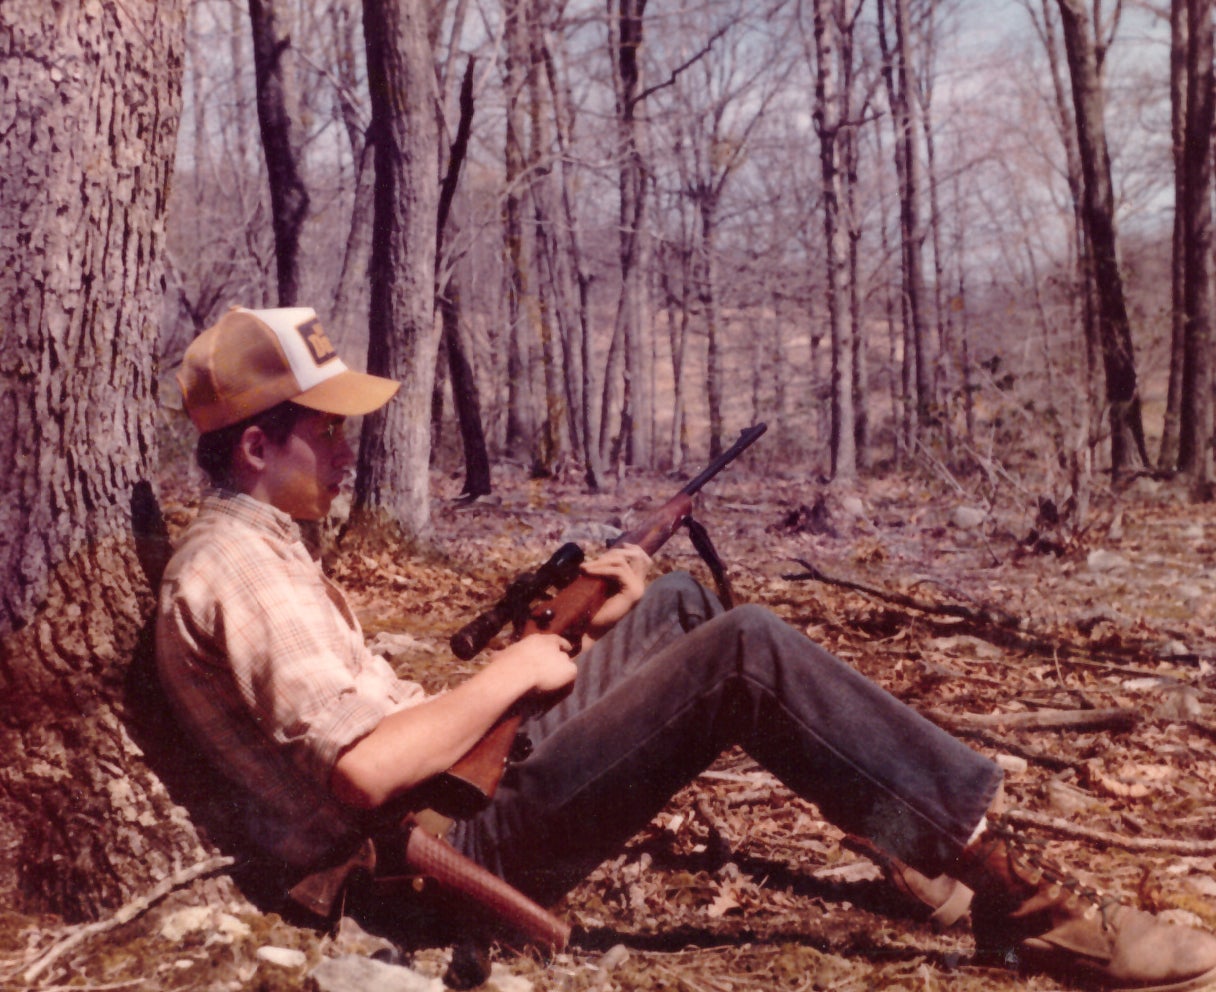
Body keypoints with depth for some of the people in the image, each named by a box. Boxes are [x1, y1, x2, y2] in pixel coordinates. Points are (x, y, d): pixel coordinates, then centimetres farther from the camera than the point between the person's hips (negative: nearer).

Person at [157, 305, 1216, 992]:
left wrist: (555, 619, 8)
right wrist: (510, 673, -13)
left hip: (449, 796, 10)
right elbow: (366, 769, -27)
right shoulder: (241, 569, -16)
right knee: (745, 651, -19)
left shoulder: (256, 548, 17)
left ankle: (911, 810, 14)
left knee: (678, 606, 13)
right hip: (450, 842, -10)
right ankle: (1010, 882, -12)